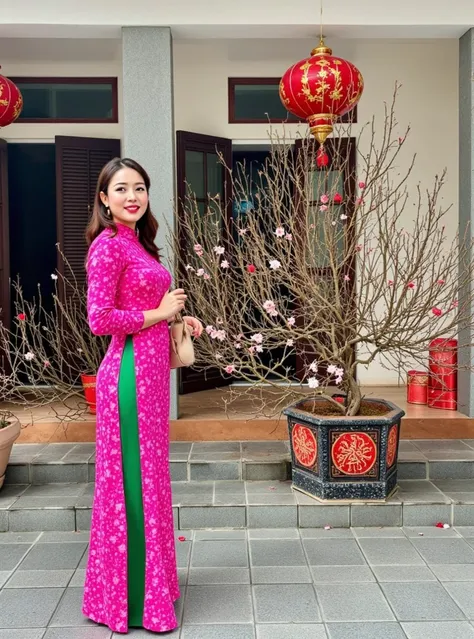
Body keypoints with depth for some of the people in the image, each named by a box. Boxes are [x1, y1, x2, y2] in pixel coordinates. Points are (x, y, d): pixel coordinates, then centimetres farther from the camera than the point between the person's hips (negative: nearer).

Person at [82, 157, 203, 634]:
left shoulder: (137, 242, 15)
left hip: (149, 370, 9)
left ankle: (148, 582, 33)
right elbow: (99, 319, -20)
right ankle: (131, 598, 17)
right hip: (130, 373, -9)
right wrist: (159, 313, -12)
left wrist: (176, 319, 7)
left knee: (147, 477, 17)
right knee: (132, 479, 0)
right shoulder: (108, 245, -12)